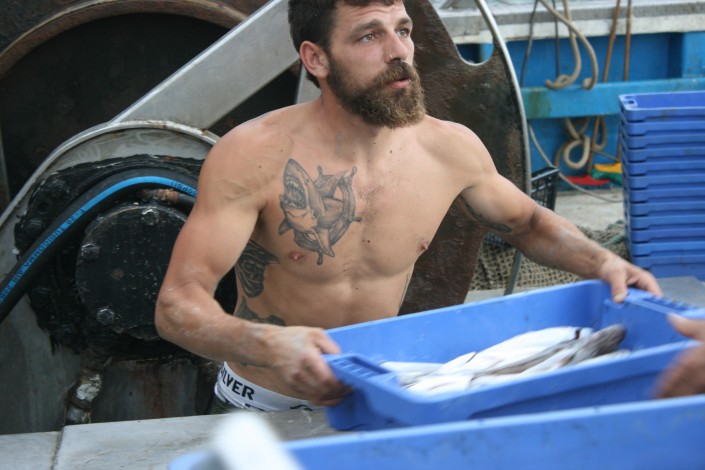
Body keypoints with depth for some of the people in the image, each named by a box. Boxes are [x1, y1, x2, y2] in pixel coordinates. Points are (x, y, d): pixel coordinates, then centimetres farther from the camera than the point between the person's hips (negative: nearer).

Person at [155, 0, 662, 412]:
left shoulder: (449, 148, -9)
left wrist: (602, 261, -8)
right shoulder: (254, 156, -22)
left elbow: (526, 222, 11)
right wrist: (266, 344, -45)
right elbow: (177, 303, -25)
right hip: (267, 408, -3)